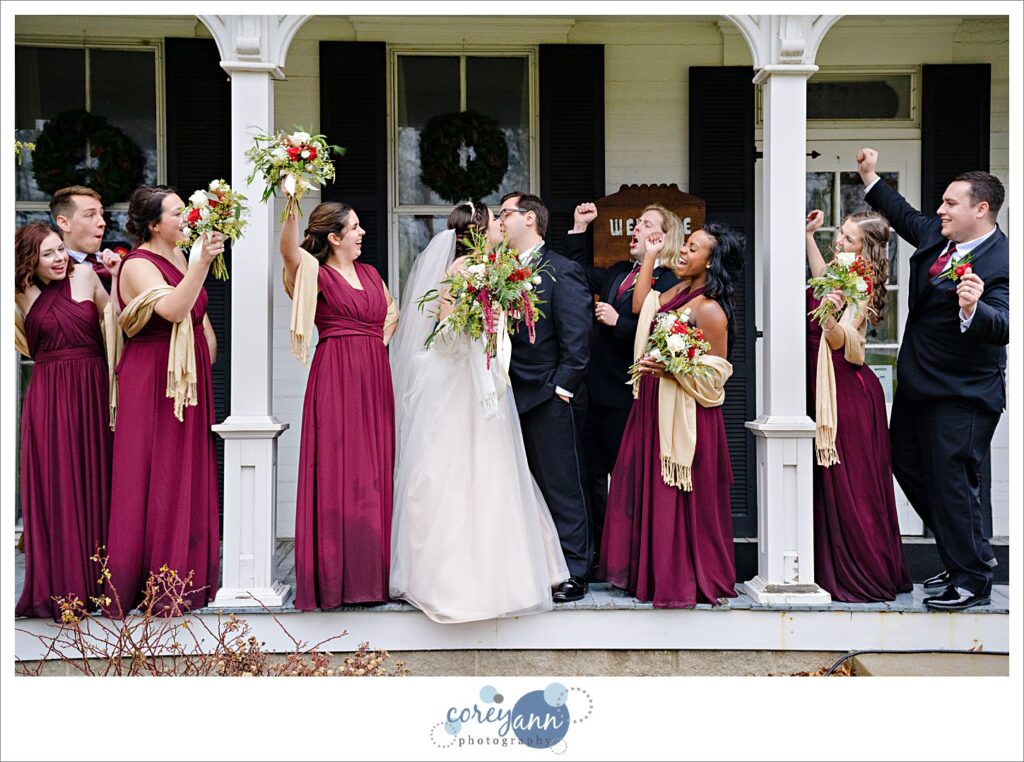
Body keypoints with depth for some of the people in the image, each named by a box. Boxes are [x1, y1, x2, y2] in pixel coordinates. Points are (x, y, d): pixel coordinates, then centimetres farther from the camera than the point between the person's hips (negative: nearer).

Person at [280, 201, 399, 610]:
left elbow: (393, 313, 30)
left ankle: (372, 570, 14)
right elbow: (289, 253, -24)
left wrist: (379, 342, 14)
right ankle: (335, 574, 0)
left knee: (375, 473, 6)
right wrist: (290, 210, -39)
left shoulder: (370, 273, 17)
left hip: (374, 379, 6)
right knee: (337, 472, -6)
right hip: (336, 378, -6)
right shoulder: (318, 275, -3)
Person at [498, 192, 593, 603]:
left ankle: (573, 575, 6)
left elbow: (577, 340, -10)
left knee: (563, 490, -1)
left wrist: (561, 389, -12)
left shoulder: (562, 271, -7)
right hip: (516, 400, 7)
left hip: (551, 401, -7)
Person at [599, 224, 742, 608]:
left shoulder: (710, 310, -17)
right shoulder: (680, 291, 9)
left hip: (684, 416, -9)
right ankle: (652, 572, 24)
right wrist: (650, 257, 17)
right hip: (655, 408, 9)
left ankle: (687, 579, 12)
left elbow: (716, 373, -15)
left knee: (679, 499, -1)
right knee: (647, 490, 13)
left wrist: (671, 367, -25)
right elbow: (641, 307, 20)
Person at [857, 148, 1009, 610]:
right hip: (917, 383, 10)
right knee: (907, 465, 19)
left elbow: (1001, 327, -35)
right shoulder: (935, 237, 3)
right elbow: (903, 216, 25)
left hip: (962, 394, -10)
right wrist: (869, 176, 26)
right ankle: (972, 553, 32)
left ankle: (971, 581, 12)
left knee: (952, 481, -5)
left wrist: (972, 309, -54)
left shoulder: (1001, 261, -22)